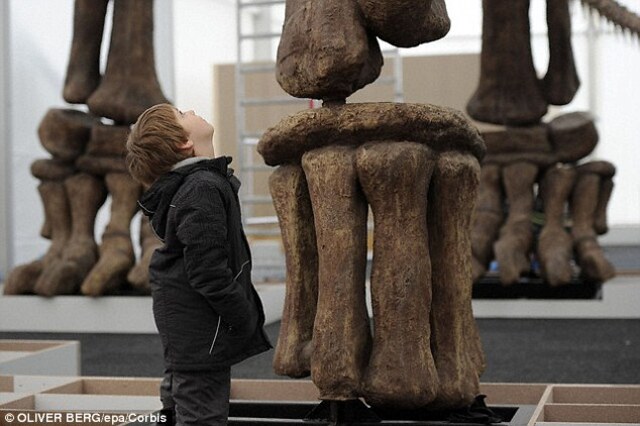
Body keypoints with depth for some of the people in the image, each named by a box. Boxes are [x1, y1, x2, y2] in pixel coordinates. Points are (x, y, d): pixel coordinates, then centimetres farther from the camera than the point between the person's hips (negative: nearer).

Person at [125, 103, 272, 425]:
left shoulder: (187, 183, 8)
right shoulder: (203, 190, -22)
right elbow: (208, 272, -25)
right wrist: (245, 321, -16)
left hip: (180, 321, 10)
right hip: (201, 327, -10)